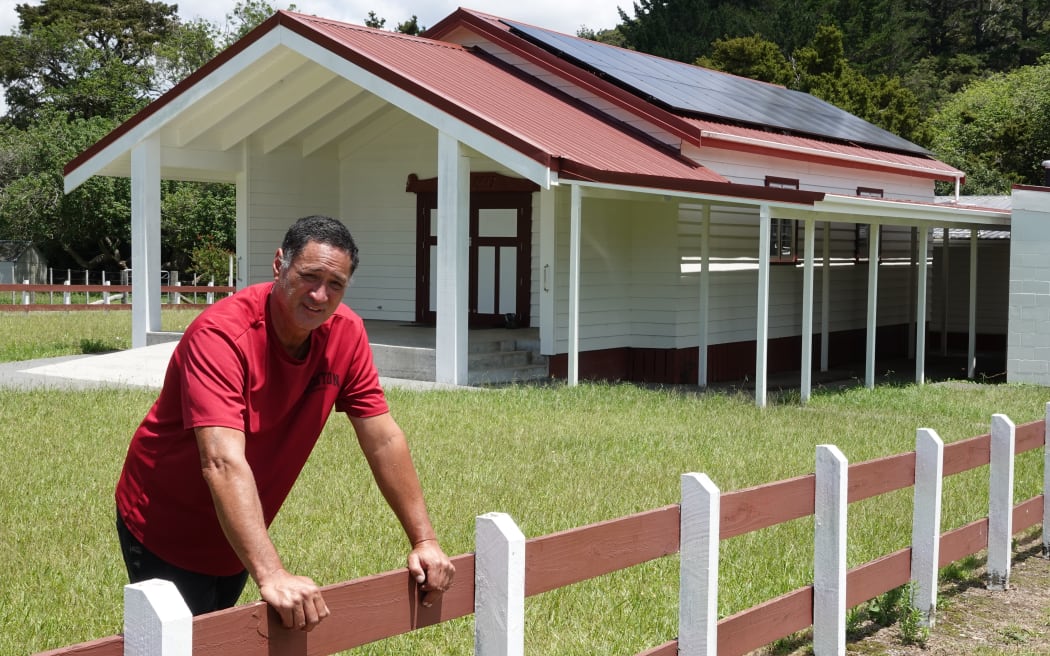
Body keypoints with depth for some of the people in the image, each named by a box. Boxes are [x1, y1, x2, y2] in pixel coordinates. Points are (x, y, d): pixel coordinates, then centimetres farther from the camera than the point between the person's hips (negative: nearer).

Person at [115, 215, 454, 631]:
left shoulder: (345, 333, -13)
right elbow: (223, 463, -42)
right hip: (166, 533, -6)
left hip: (238, 536, 6)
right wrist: (271, 576, -51)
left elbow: (383, 441, -8)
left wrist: (424, 540, -11)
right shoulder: (222, 335, -31)